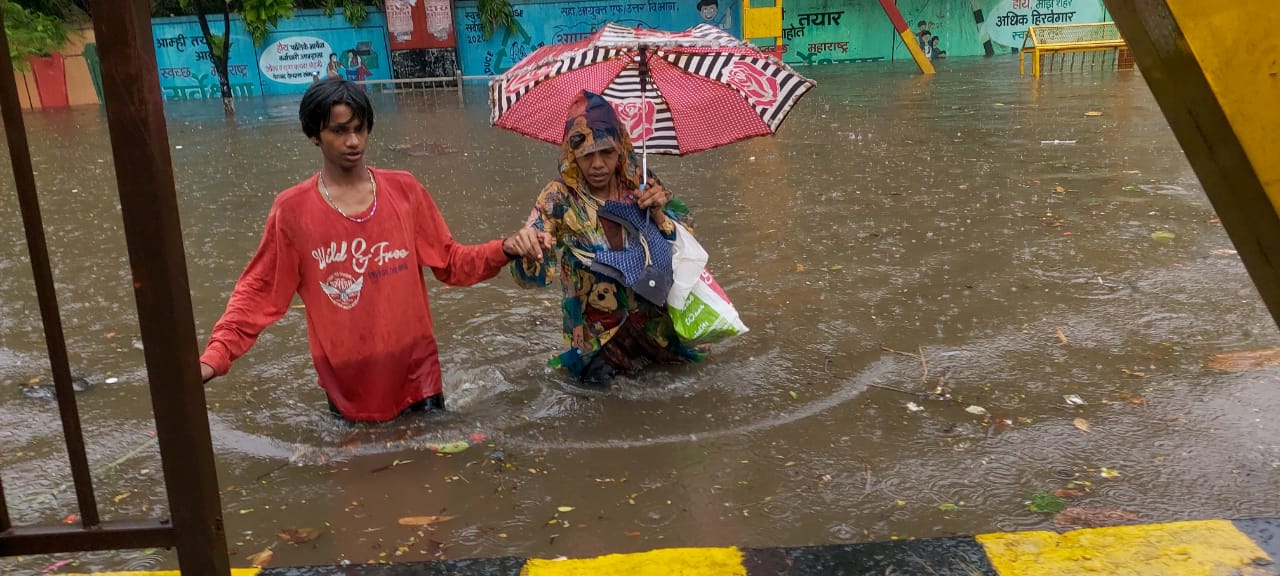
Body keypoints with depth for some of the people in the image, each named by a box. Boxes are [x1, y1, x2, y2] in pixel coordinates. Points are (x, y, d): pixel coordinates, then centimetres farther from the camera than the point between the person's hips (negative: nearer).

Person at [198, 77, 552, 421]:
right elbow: (258, 291, -4)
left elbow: (450, 262, 3)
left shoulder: (404, 190, -2)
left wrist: (506, 249, -14)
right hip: (347, 383, -1)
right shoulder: (292, 210, -7)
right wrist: (215, 357, -17)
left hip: (415, 370, 1)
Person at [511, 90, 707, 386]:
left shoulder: (640, 183, -7)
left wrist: (658, 214, -22)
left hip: (656, 308, 3)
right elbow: (531, 274, -20)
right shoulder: (560, 197, -15)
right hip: (599, 326, -2)